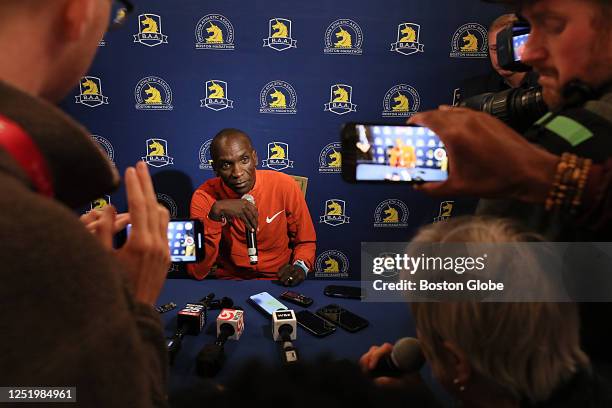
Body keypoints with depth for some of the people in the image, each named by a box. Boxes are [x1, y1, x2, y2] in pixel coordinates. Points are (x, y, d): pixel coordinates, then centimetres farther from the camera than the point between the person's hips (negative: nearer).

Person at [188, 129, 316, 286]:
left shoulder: (284, 186, -9)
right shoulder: (204, 197, -10)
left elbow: (306, 242, 4)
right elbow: (197, 272, -17)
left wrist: (300, 266, -17)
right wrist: (216, 213, -27)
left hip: (280, 283, 1)